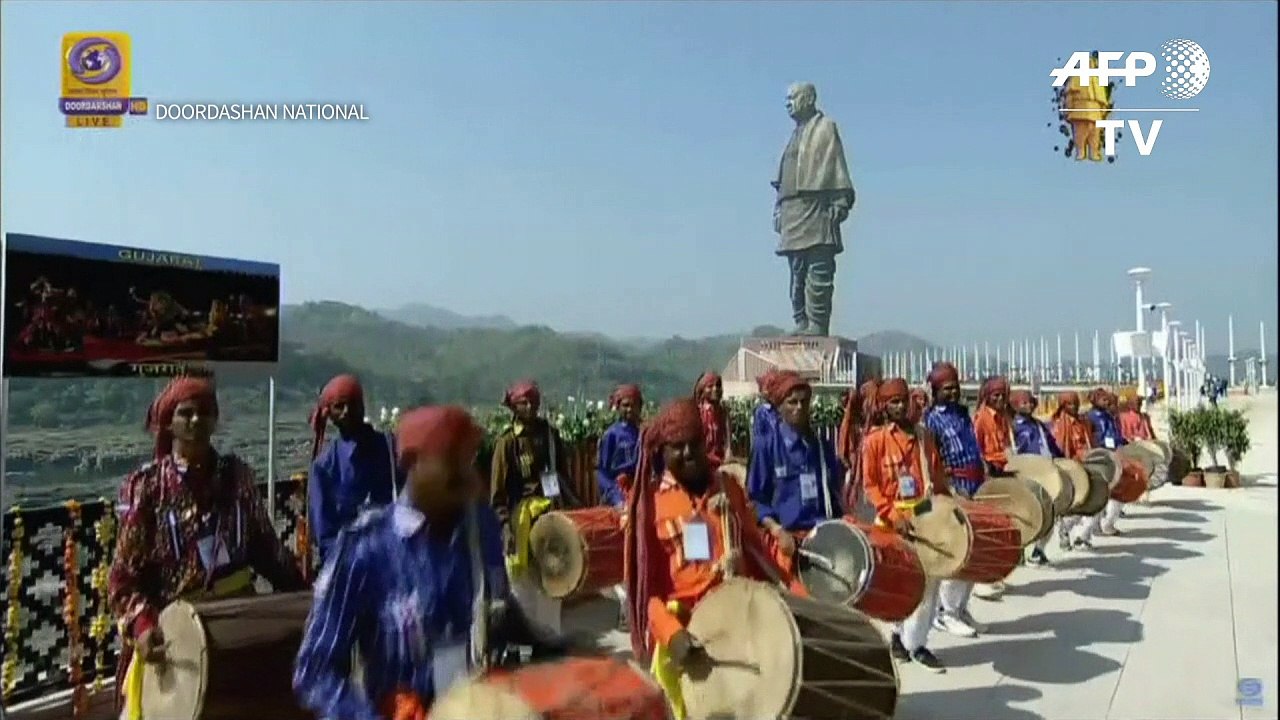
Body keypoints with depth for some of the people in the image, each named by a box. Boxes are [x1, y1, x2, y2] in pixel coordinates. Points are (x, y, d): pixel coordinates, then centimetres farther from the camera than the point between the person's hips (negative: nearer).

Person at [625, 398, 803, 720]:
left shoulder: (727, 487, 9)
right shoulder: (649, 501, -1)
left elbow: (756, 549, 16)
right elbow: (644, 581, -3)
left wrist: (797, 596, 6)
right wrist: (671, 634, -18)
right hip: (680, 626, -2)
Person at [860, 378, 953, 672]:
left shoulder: (924, 435, 9)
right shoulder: (874, 440, -5)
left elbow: (939, 475, 14)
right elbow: (870, 485, -8)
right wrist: (893, 514, -18)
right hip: (894, 520, -4)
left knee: (930, 580, 4)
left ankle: (914, 640, 15)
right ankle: (903, 635, 25)